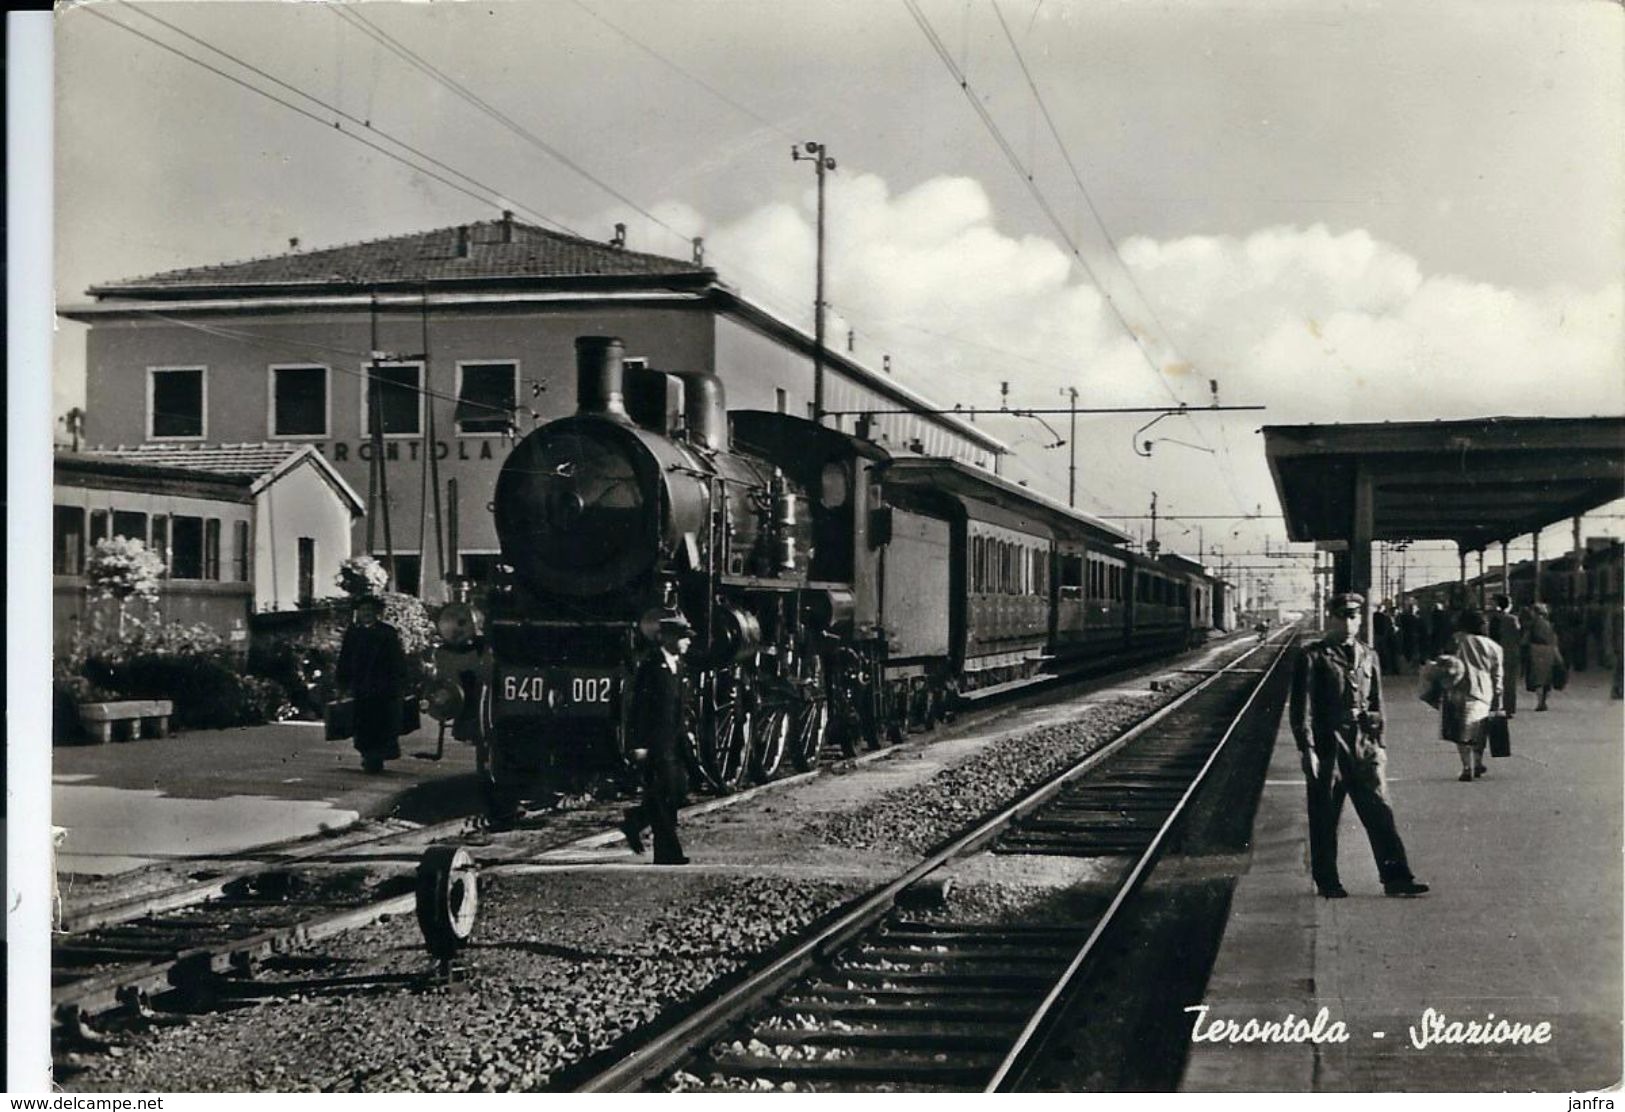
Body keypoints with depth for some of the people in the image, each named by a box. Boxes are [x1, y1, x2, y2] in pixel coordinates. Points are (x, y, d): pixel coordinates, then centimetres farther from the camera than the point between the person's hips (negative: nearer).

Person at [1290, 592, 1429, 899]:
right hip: (1327, 745, -4)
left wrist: (1378, 744, 10)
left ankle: (1396, 878, 1)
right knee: (1325, 819, 2)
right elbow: (1302, 707, -5)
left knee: (1380, 812, -1)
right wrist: (1307, 748, -12)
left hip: (1363, 746, 4)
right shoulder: (1312, 658, -2)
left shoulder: (1367, 657, 13)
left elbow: (1376, 704, 18)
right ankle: (1327, 882, 12)